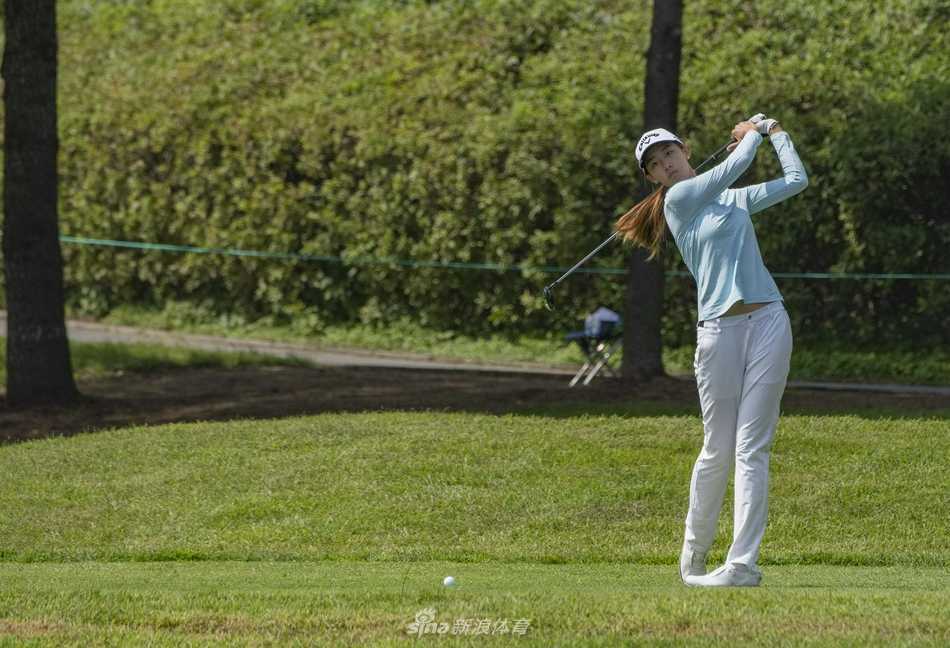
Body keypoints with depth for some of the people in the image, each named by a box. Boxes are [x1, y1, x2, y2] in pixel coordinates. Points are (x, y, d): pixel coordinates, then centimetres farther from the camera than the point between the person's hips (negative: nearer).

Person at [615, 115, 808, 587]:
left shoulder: (735, 200, 19)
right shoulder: (678, 199, 2)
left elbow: (795, 180, 24)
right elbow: (733, 166, -3)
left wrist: (777, 132, 25)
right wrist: (753, 133, 13)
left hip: (768, 322, 3)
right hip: (719, 331, -3)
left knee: (751, 449, -4)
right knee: (718, 450, 1)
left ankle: (743, 565, -9)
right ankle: (693, 555, 20)